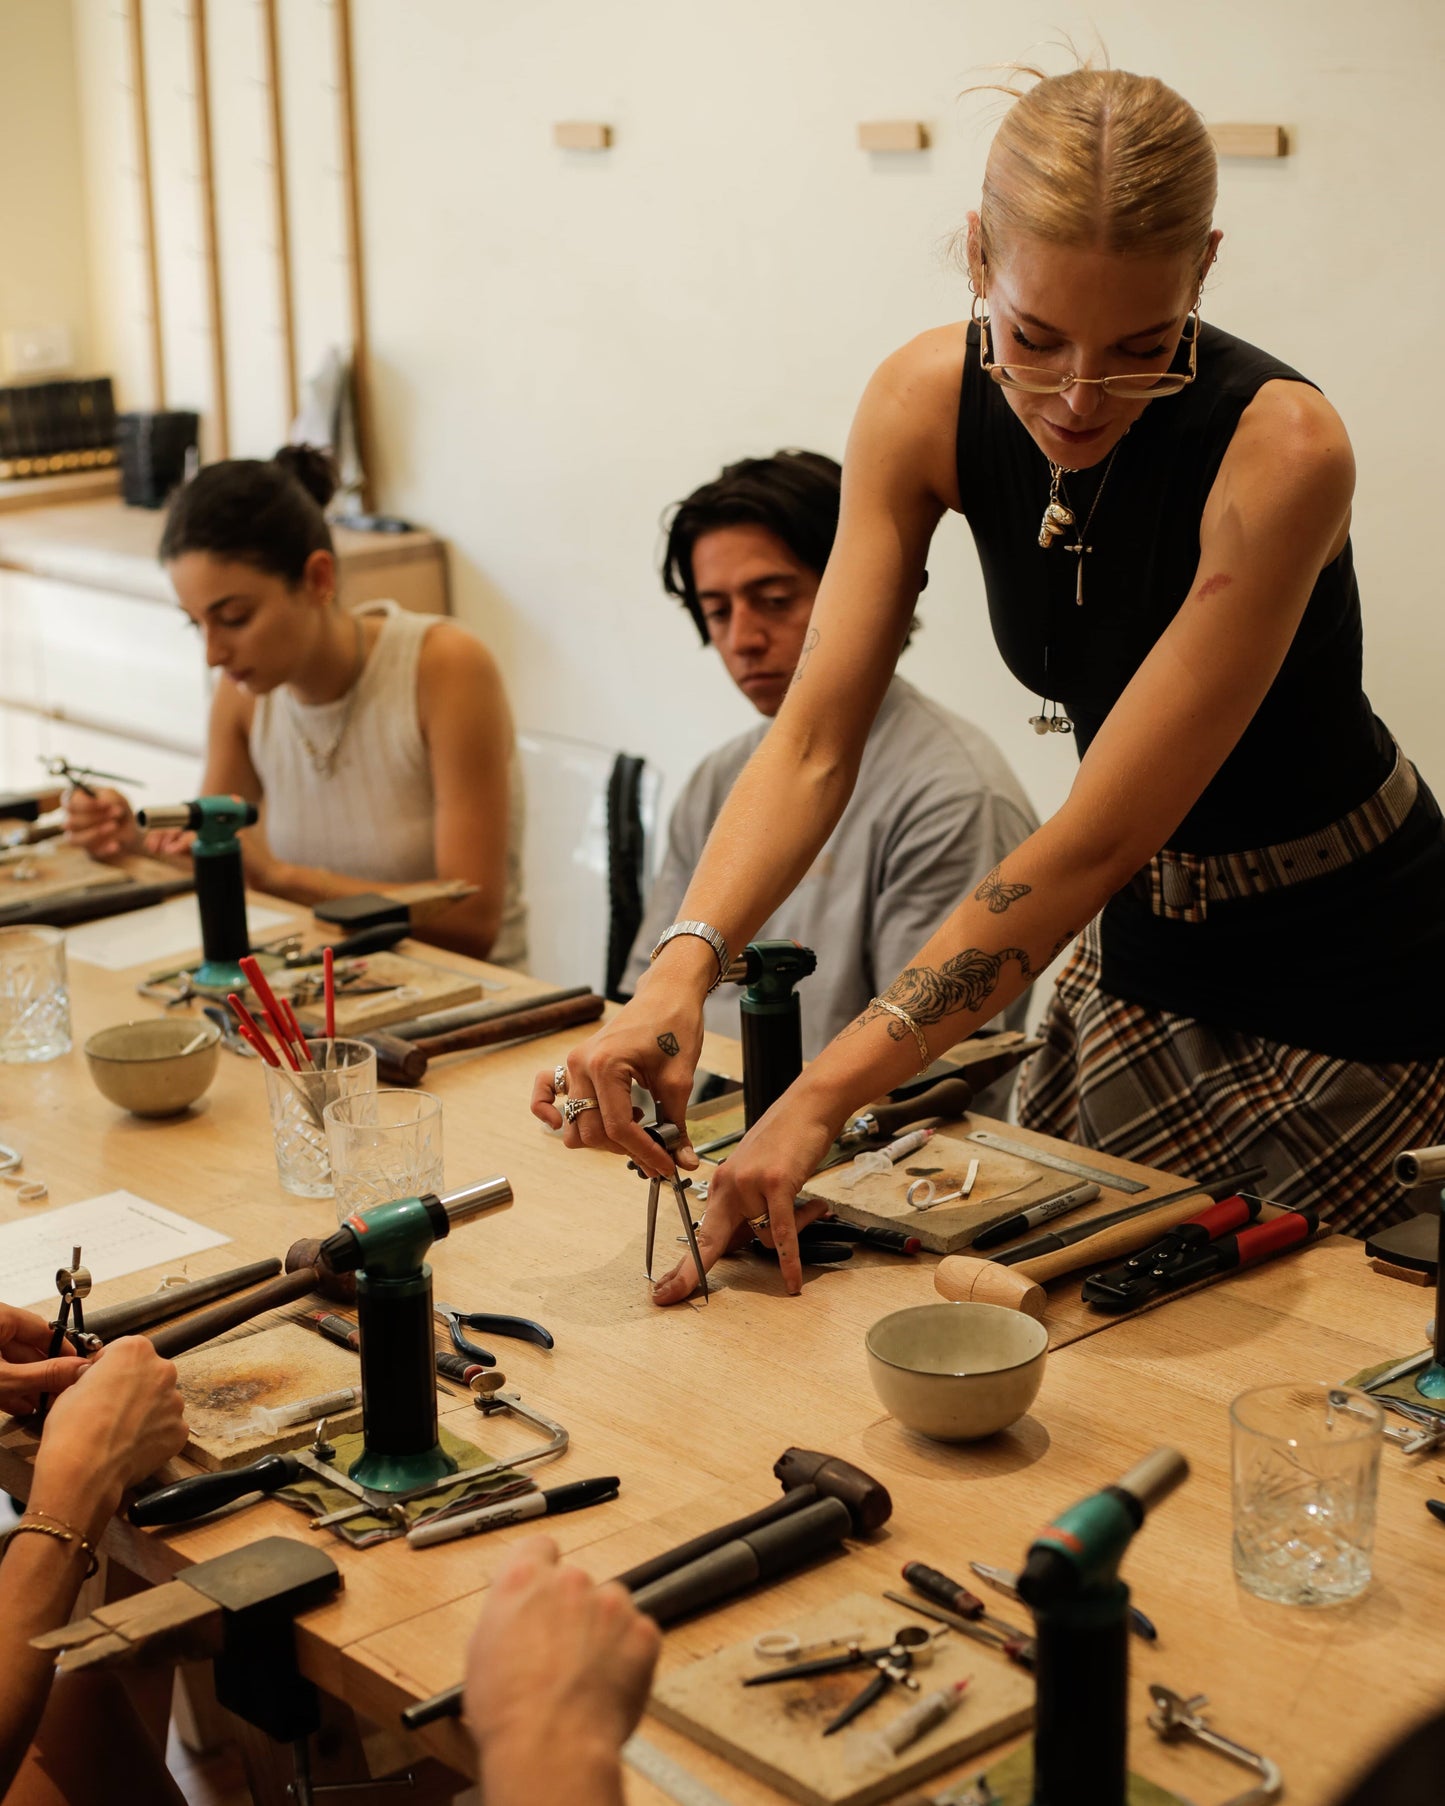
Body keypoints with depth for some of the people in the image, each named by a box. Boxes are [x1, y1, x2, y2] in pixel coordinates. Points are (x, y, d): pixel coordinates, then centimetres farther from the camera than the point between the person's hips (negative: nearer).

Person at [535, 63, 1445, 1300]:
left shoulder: (1282, 450, -30)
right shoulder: (926, 407, -14)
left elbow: (1094, 841, -32)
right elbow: (814, 744, -15)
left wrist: (826, 1096, -35)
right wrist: (683, 966, -33)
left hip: (1343, 978, -5)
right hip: (1144, 943, 5)